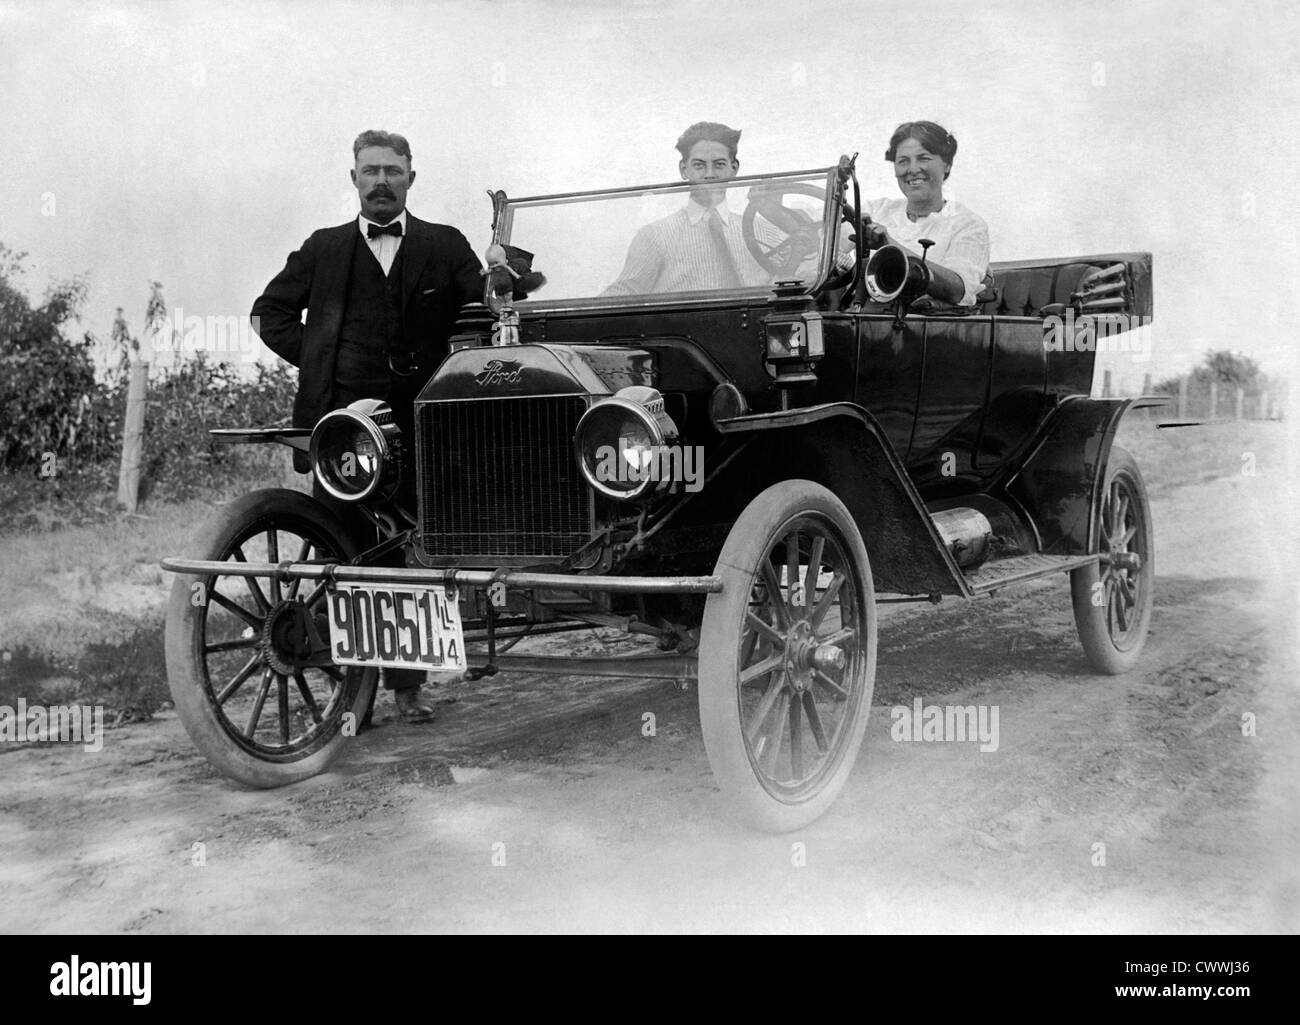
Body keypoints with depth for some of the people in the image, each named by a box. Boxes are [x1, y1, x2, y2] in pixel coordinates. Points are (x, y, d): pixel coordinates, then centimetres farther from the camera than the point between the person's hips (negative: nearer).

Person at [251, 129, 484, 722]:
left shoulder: (444, 246, 12)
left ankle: (406, 685, 12)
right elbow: (269, 313, 17)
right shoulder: (324, 249, 14)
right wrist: (319, 361, 6)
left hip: (418, 423, 0)